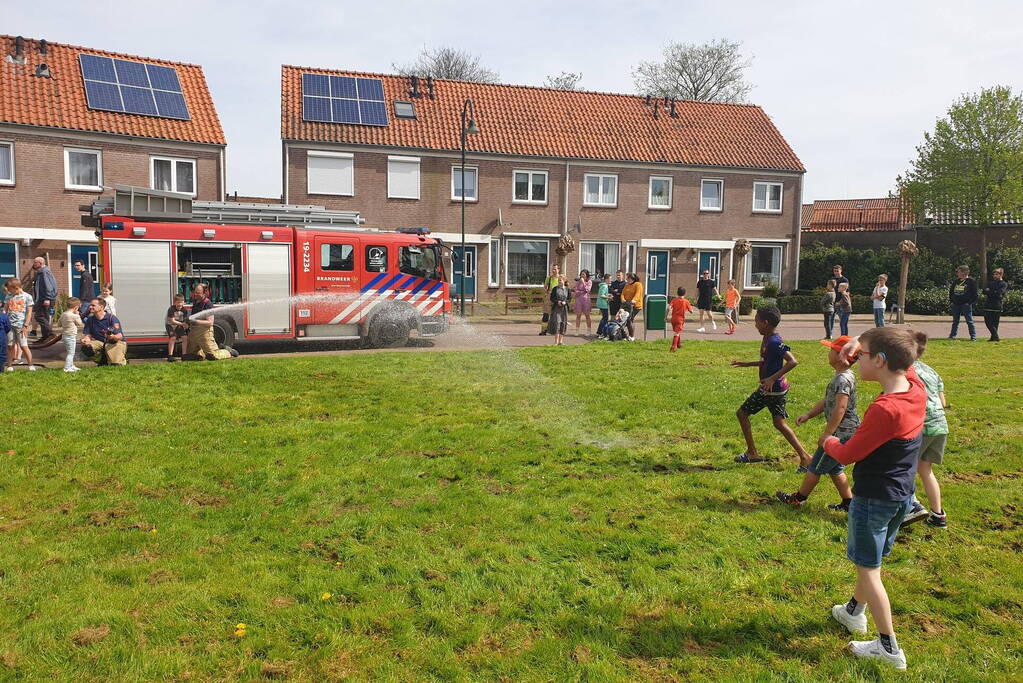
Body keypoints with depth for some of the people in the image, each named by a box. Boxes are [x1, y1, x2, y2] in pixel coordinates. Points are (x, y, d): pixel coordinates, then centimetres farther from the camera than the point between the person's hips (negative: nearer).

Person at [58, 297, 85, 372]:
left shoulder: (63, 314, 5)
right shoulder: (75, 316, -19)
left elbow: (59, 323, 14)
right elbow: (80, 324, -5)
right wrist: (78, 315, 3)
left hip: (64, 335, 9)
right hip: (71, 336, -9)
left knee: (68, 352, 20)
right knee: (71, 353, -4)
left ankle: (71, 366, 31)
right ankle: (67, 368, -6)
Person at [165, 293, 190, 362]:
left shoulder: (184, 310, -9)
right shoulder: (171, 310, -24)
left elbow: (185, 320, -8)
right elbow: (172, 321, -25)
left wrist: (186, 324, -31)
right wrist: (182, 324, -33)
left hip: (179, 325, 5)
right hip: (170, 325, -5)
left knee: (185, 337, -7)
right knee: (173, 338, -21)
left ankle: (184, 354, 3)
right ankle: (170, 356, -18)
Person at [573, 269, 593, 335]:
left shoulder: (589, 282, 3)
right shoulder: (578, 281, 10)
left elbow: (587, 290, -10)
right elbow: (576, 291, 4)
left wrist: (583, 282, -10)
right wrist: (583, 291, -7)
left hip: (586, 299, -2)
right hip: (578, 299, 2)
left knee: (587, 315, 1)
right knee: (578, 315, 0)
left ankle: (589, 330, 6)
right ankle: (577, 330, 3)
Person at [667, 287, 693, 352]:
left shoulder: (674, 300, -1)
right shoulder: (686, 301, -5)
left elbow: (669, 308, -14)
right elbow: (691, 311, -1)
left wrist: (666, 316, -8)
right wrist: (690, 306, 19)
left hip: (673, 318, 3)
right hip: (680, 319, -3)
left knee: (677, 332, 22)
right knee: (677, 333, -7)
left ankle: (679, 344, 39)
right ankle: (674, 347, -21)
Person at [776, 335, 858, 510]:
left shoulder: (843, 379, -23)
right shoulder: (840, 376, 10)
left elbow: (840, 409, -27)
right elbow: (826, 401, 18)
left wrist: (827, 434, -23)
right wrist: (808, 415, 10)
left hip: (842, 434, -10)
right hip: (846, 433, 10)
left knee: (815, 467, 5)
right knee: (834, 469, 21)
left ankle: (798, 499, 20)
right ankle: (848, 503, 28)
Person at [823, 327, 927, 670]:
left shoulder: (884, 409, -30)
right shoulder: (917, 390, -7)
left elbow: (848, 454, -19)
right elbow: (904, 358, 17)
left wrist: (829, 443, 2)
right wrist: (864, 343, 5)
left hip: (874, 498, -8)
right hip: (903, 495, 8)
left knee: (868, 569, 7)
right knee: (871, 560, 26)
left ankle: (889, 647, 14)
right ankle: (854, 611, 45)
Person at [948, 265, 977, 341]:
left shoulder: (971, 281, -4)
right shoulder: (956, 281, 13)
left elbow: (974, 293, -7)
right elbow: (951, 290, 22)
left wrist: (970, 302, -12)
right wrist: (951, 299, 11)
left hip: (966, 304, -6)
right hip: (956, 304, 6)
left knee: (969, 321, -3)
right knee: (955, 321, 12)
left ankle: (973, 337, 2)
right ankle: (952, 335, 19)